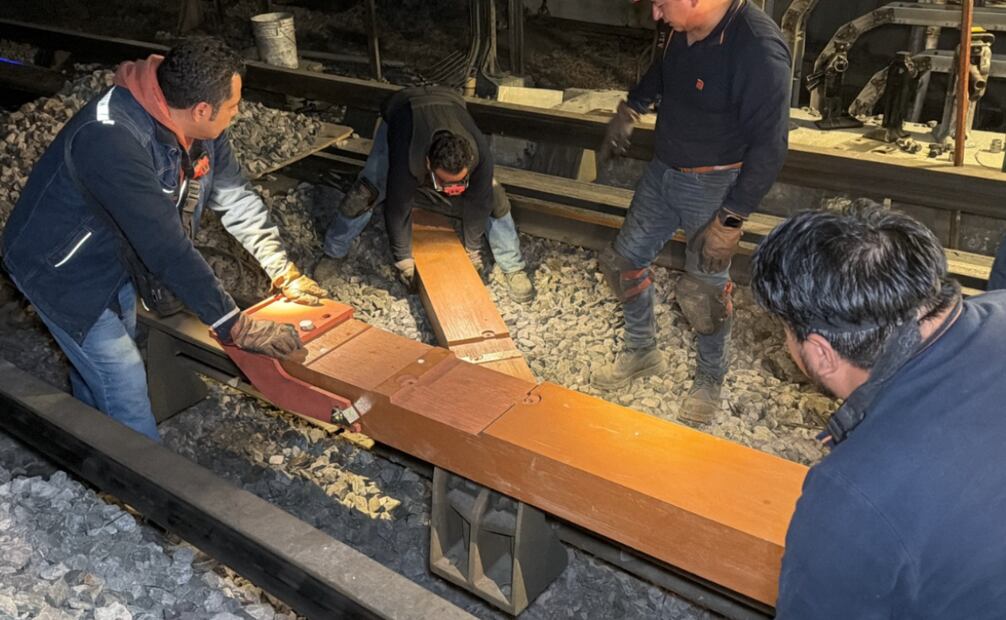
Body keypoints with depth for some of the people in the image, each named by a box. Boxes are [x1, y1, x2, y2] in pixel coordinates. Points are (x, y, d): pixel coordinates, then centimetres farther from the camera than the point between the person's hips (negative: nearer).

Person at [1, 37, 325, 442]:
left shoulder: (192, 122, -15)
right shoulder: (111, 139, -40)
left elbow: (236, 198, -6)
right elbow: (167, 248, -40)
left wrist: (284, 272, -10)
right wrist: (235, 327, -36)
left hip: (115, 256, 8)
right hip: (61, 269, -8)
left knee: (95, 364, 25)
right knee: (124, 384, -4)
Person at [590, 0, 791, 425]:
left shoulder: (758, 49, -29)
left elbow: (769, 147, -24)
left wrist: (729, 221, -22)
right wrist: (630, 109, 13)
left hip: (713, 187, -7)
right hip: (662, 171, 8)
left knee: (705, 292, 5)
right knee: (625, 260, 15)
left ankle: (709, 381, 32)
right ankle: (641, 352, 38)